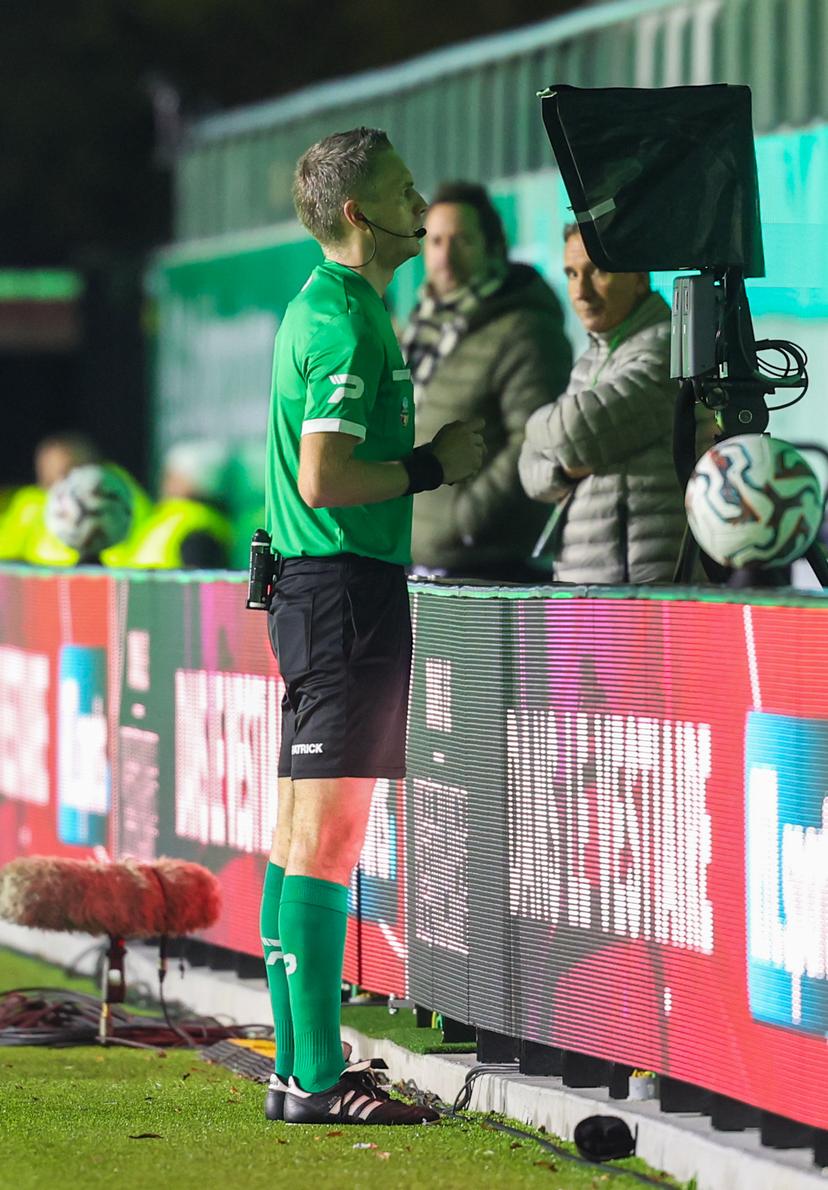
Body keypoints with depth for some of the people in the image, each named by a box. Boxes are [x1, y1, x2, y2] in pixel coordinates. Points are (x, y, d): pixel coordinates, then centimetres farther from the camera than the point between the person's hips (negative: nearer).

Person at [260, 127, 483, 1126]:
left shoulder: (317, 306, 18)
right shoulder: (352, 322, -15)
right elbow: (323, 479, -22)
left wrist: (428, 456, 19)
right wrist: (434, 464, -11)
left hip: (311, 589, 11)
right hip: (348, 588, -11)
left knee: (300, 837, 11)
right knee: (327, 840, -10)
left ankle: (298, 1065, 16)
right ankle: (316, 1081, -10)